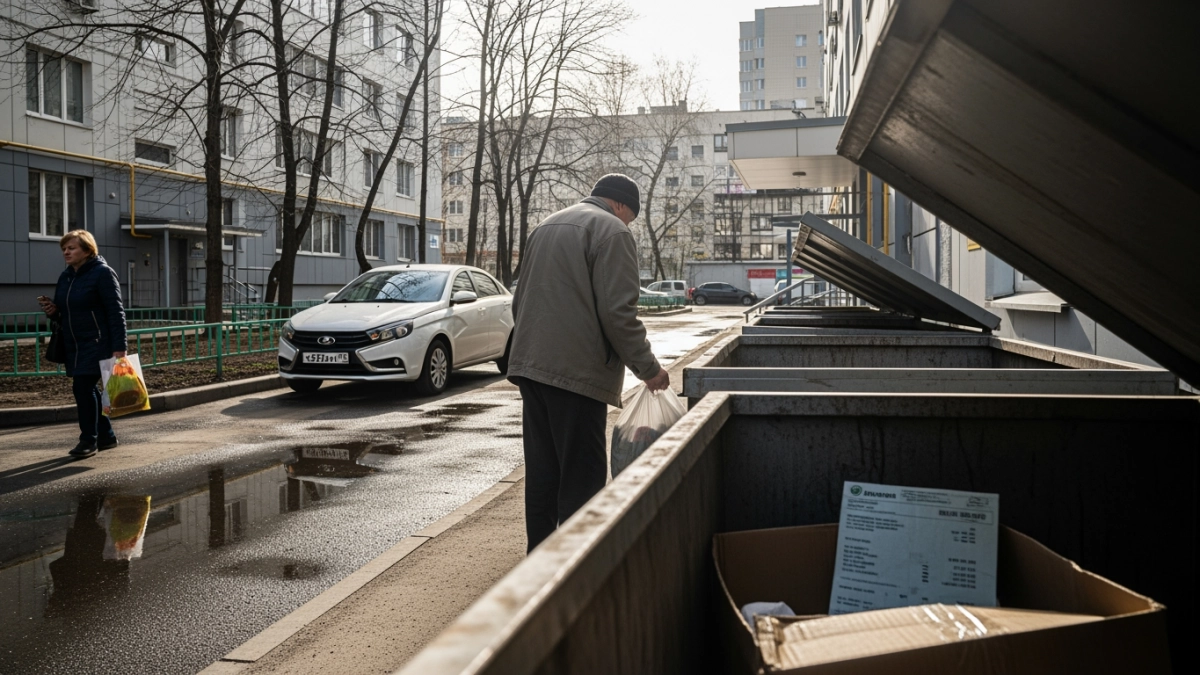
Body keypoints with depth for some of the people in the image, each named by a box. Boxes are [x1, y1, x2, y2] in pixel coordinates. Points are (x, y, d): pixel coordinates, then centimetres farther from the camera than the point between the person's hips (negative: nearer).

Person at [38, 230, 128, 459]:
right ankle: (106, 436, 23)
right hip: (73, 344, 8)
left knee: (83, 387, -12)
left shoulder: (102, 273, -11)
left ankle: (88, 439, 0)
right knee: (86, 389, 11)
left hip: (97, 343, -8)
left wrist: (119, 347, -21)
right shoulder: (65, 277, 13)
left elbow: (116, 312, -15)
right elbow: (65, 311, 23)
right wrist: (53, 309, -2)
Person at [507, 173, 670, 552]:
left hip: (530, 365, 8)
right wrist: (648, 368, -6)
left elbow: (520, 302, 25)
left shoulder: (545, 227, 22)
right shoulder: (612, 230, -5)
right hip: (576, 372, -8)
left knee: (542, 471, 13)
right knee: (582, 477, -4)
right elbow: (618, 312, -14)